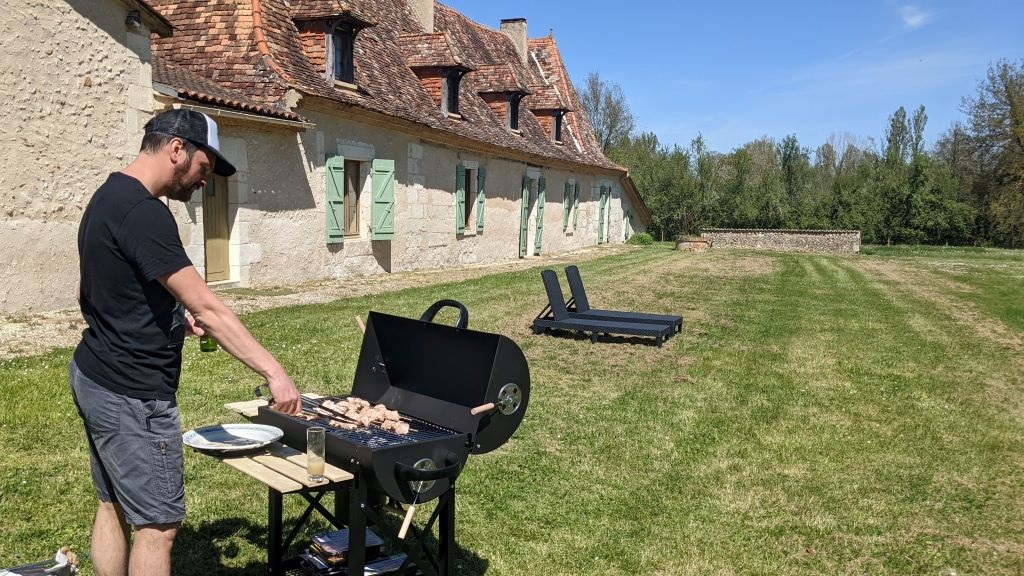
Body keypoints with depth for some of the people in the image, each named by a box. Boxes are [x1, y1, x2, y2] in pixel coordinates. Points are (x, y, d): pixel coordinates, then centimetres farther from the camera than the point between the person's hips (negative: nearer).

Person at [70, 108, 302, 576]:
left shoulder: (109, 197, 10)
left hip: (93, 377, 10)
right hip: (132, 396, -10)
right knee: (157, 524, 0)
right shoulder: (143, 212, -21)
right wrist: (273, 371, -25)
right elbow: (207, 309, -26)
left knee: (113, 507, 18)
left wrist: (173, 313, 10)